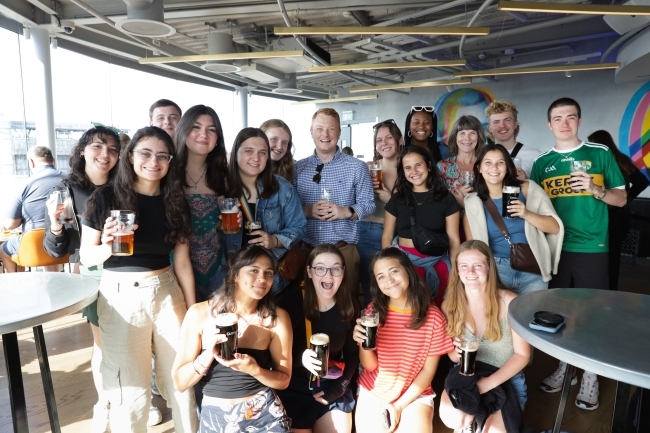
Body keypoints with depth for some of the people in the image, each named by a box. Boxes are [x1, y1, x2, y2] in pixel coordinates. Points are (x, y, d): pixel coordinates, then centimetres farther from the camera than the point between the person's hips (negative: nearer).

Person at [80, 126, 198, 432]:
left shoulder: (175, 203, 4)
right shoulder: (106, 197, -5)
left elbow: (182, 262, 6)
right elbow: (85, 256, -2)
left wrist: (193, 311, 6)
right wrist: (106, 248, -24)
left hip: (167, 294, 3)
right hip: (121, 296, -2)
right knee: (129, 389, 7)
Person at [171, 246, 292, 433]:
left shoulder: (277, 318, -10)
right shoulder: (200, 313, -10)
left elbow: (283, 379, -4)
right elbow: (180, 382, -7)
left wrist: (254, 369, -21)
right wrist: (209, 354, -23)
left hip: (265, 415, 0)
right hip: (214, 418, 1)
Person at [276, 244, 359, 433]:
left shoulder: (350, 307, -6)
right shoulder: (292, 300, -18)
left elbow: (352, 354, 3)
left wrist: (340, 386, -6)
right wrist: (300, 358, -30)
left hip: (333, 384, 3)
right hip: (294, 385, -2)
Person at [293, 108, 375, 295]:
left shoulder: (357, 167, 1)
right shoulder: (298, 168, 5)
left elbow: (368, 204, -1)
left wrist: (346, 211, -17)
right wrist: (307, 210, -16)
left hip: (344, 250, -1)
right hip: (306, 249, 1)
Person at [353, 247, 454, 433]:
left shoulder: (433, 316, -13)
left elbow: (429, 369, -6)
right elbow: (370, 365, -6)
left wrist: (399, 406, -10)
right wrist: (363, 343, -28)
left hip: (415, 394, -1)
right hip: (372, 392, 2)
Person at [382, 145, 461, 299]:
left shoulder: (446, 198, 1)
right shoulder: (397, 199, 5)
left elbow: (454, 240, 1)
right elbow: (387, 237, 6)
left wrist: (456, 270, -6)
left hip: (437, 262, -1)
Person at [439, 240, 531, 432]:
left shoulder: (509, 302, -15)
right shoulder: (450, 305, -6)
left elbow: (522, 354, -9)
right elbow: (453, 356, 5)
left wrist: (490, 382, -21)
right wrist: (457, 353, -20)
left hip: (505, 377, -1)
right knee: (452, 418, -29)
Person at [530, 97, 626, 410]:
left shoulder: (600, 154, 1)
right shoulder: (541, 163, 7)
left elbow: (621, 199, 2)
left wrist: (596, 190, -15)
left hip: (592, 249, -2)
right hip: (555, 249, 2)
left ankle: (590, 376, 23)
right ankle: (564, 368, 29)